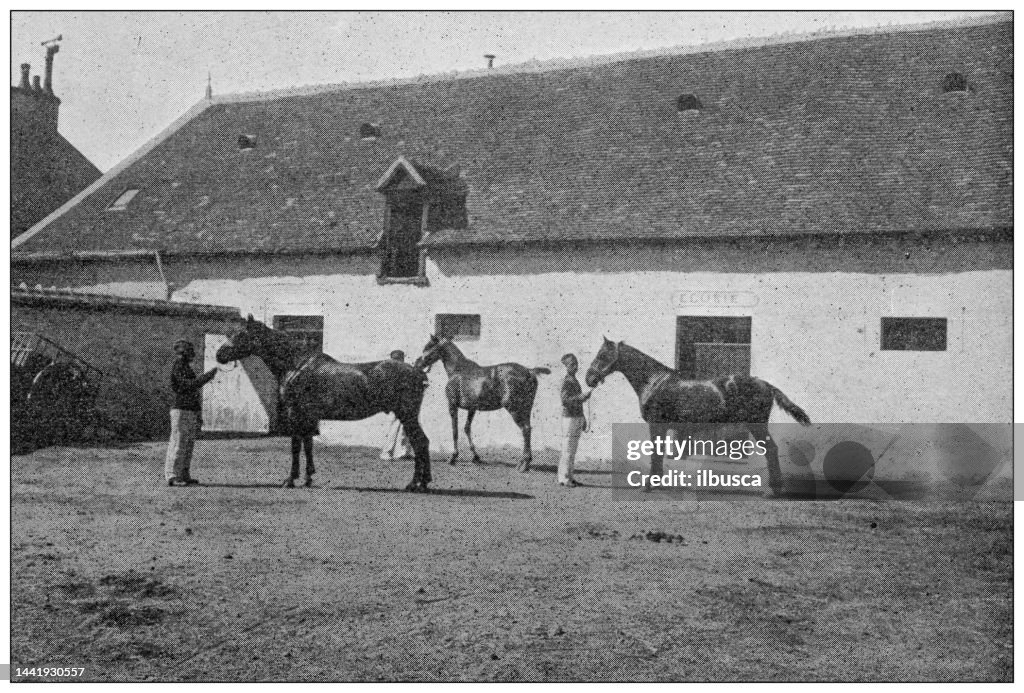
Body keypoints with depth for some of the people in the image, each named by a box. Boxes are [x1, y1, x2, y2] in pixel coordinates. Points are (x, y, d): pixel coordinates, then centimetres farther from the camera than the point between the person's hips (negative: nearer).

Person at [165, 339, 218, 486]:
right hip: (181, 411, -9)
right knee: (178, 445, -9)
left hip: (192, 412, 9)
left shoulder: (188, 368, 20)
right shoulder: (178, 367, -9)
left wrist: (198, 416, 20)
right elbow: (189, 385, -23)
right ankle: (172, 476, -8)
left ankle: (184, 476, 14)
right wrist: (208, 376, -24)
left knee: (188, 446, 10)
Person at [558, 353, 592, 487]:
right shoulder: (566, 382, -13)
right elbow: (565, 401, -24)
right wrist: (582, 397, -34)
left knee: (572, 451, 11)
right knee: (568, 450, -6)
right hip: (570, 419, -9)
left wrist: (583, 420, 20)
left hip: (578, 418, 9)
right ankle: (564, 479, -3)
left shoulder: (575, 381, 15)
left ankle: (568, 477, 16)